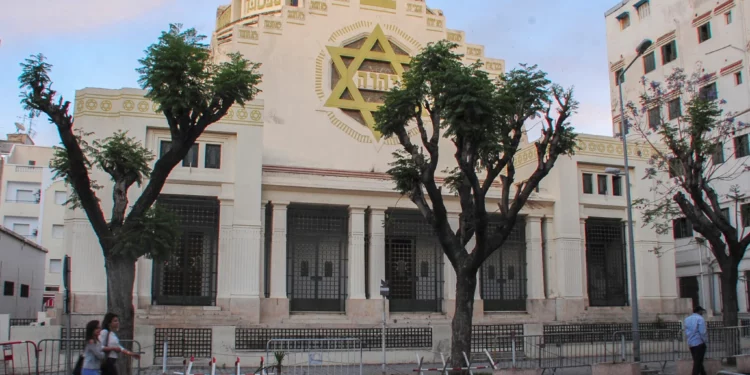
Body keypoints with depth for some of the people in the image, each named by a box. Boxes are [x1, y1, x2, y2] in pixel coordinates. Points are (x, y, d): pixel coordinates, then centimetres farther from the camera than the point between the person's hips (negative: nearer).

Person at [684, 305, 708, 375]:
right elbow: (702, 332, -16)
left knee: (697, 361, 16)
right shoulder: (700, 318, -11)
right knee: (698, 362, -2)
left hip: (690, 343, 7)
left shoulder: (687, 319, 12)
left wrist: (689, 339, 17)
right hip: (699, 343, -7)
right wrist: (706, 341, -5)